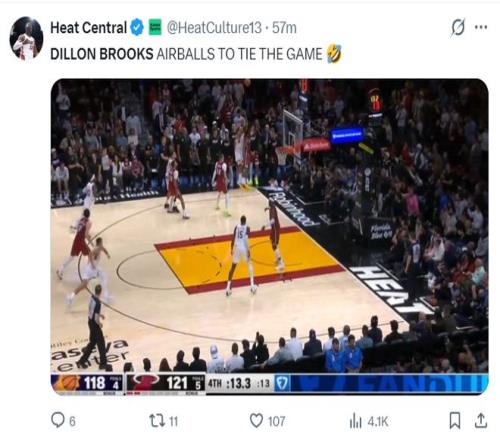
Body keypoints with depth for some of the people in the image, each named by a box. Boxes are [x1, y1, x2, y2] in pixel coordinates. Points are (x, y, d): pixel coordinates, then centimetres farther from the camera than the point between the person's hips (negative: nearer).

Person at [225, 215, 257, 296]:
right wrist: (248, 250, -13)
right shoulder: (247, 228, -5)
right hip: (244, 248, -3)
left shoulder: (236, 227, 5)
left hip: (237, 248, 3)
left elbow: (233, 239, 4)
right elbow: (246, 239, -15)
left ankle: (228, 288, 7)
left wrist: (232, 249, 15)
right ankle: (252, 285, 10)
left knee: (233, 266, 13)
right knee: (250, 264, 19)